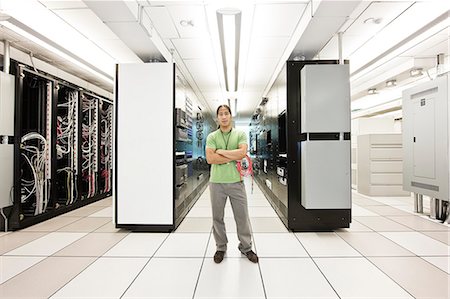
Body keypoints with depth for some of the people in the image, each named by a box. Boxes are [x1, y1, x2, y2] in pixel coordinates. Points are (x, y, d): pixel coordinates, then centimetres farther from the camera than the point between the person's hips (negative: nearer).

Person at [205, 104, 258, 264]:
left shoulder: (240, 134, 4)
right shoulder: (212, 136, 3)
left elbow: (242, 152, -14)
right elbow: (210, 159, -12)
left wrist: (221, 151, -11)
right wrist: (234, 157, -12)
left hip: (236, 181, 0)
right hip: (216, 182, 0)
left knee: (242, 216, 10)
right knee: (217, 217, 12)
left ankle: (246, 247, 30)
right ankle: (221, 248, 32)